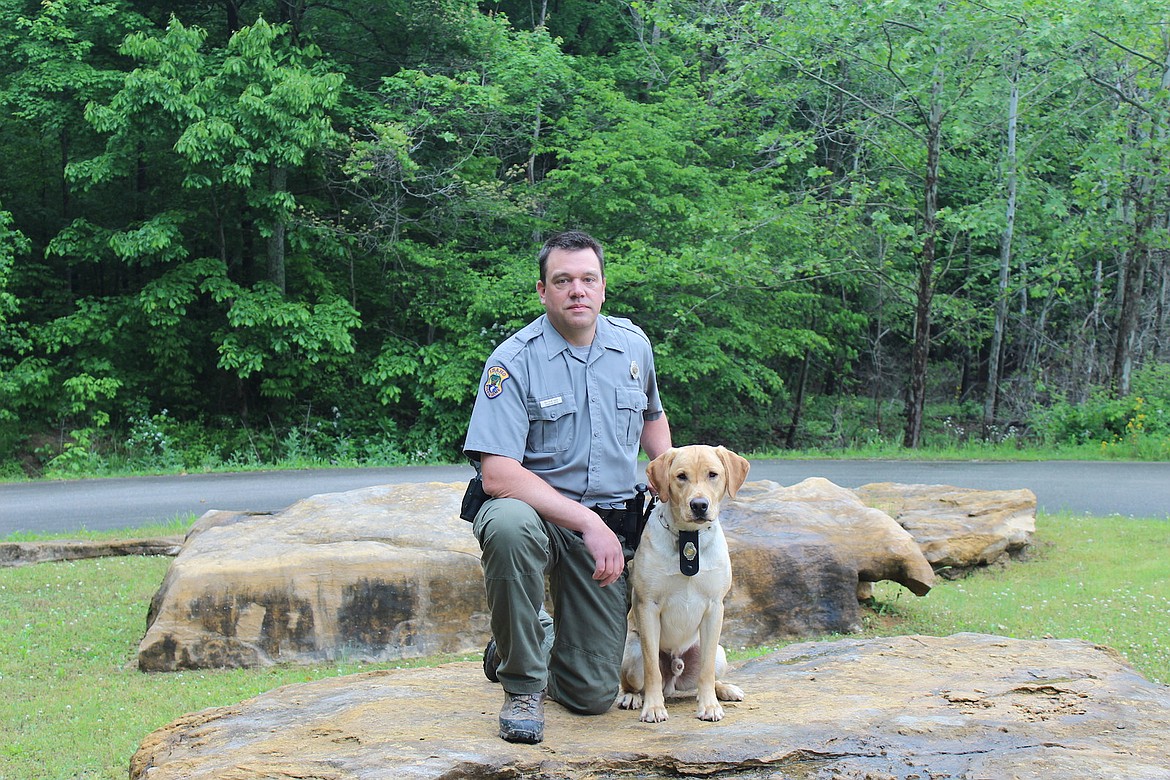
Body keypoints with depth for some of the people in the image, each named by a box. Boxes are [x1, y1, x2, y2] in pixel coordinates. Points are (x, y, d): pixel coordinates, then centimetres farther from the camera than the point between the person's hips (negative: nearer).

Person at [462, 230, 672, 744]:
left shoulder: (633, 345, 4)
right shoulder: (514, 361, -14)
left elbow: (652, 417, 25)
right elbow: (498, 475, -24)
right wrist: (587, 521, -29)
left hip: (610, 524, 4)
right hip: (537, 512, -4)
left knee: (592, 696, -3)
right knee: (510, 525, -43)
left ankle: (536, 642, 34)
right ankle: (522, 684, -19)